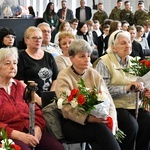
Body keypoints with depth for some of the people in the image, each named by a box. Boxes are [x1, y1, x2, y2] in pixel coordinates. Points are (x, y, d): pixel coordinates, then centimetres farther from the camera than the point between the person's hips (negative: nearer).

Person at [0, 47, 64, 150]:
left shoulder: (19, 86, 19)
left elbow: (35, 110, 15)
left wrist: (37, 129, -5)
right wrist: (19, 136, -19)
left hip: (31, 131, 6)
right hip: (9, 136, -5)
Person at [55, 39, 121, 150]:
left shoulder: (94, 74, 11)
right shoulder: (64, 76, -3)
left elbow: (108, 100, 5)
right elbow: (67, 108, -14)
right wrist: (89, 118, -27)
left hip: (94, 121, 3)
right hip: (72, 124, -3)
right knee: (101, 128, -31)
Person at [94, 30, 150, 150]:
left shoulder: (132, 61, 17)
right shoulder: (104, 62, -3)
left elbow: (139, 82, 21)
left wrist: (140, 86, -3)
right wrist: (126, 88, -20)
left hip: (134, 104, 5)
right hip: (116, 106, -5)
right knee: (132, 126, -28)